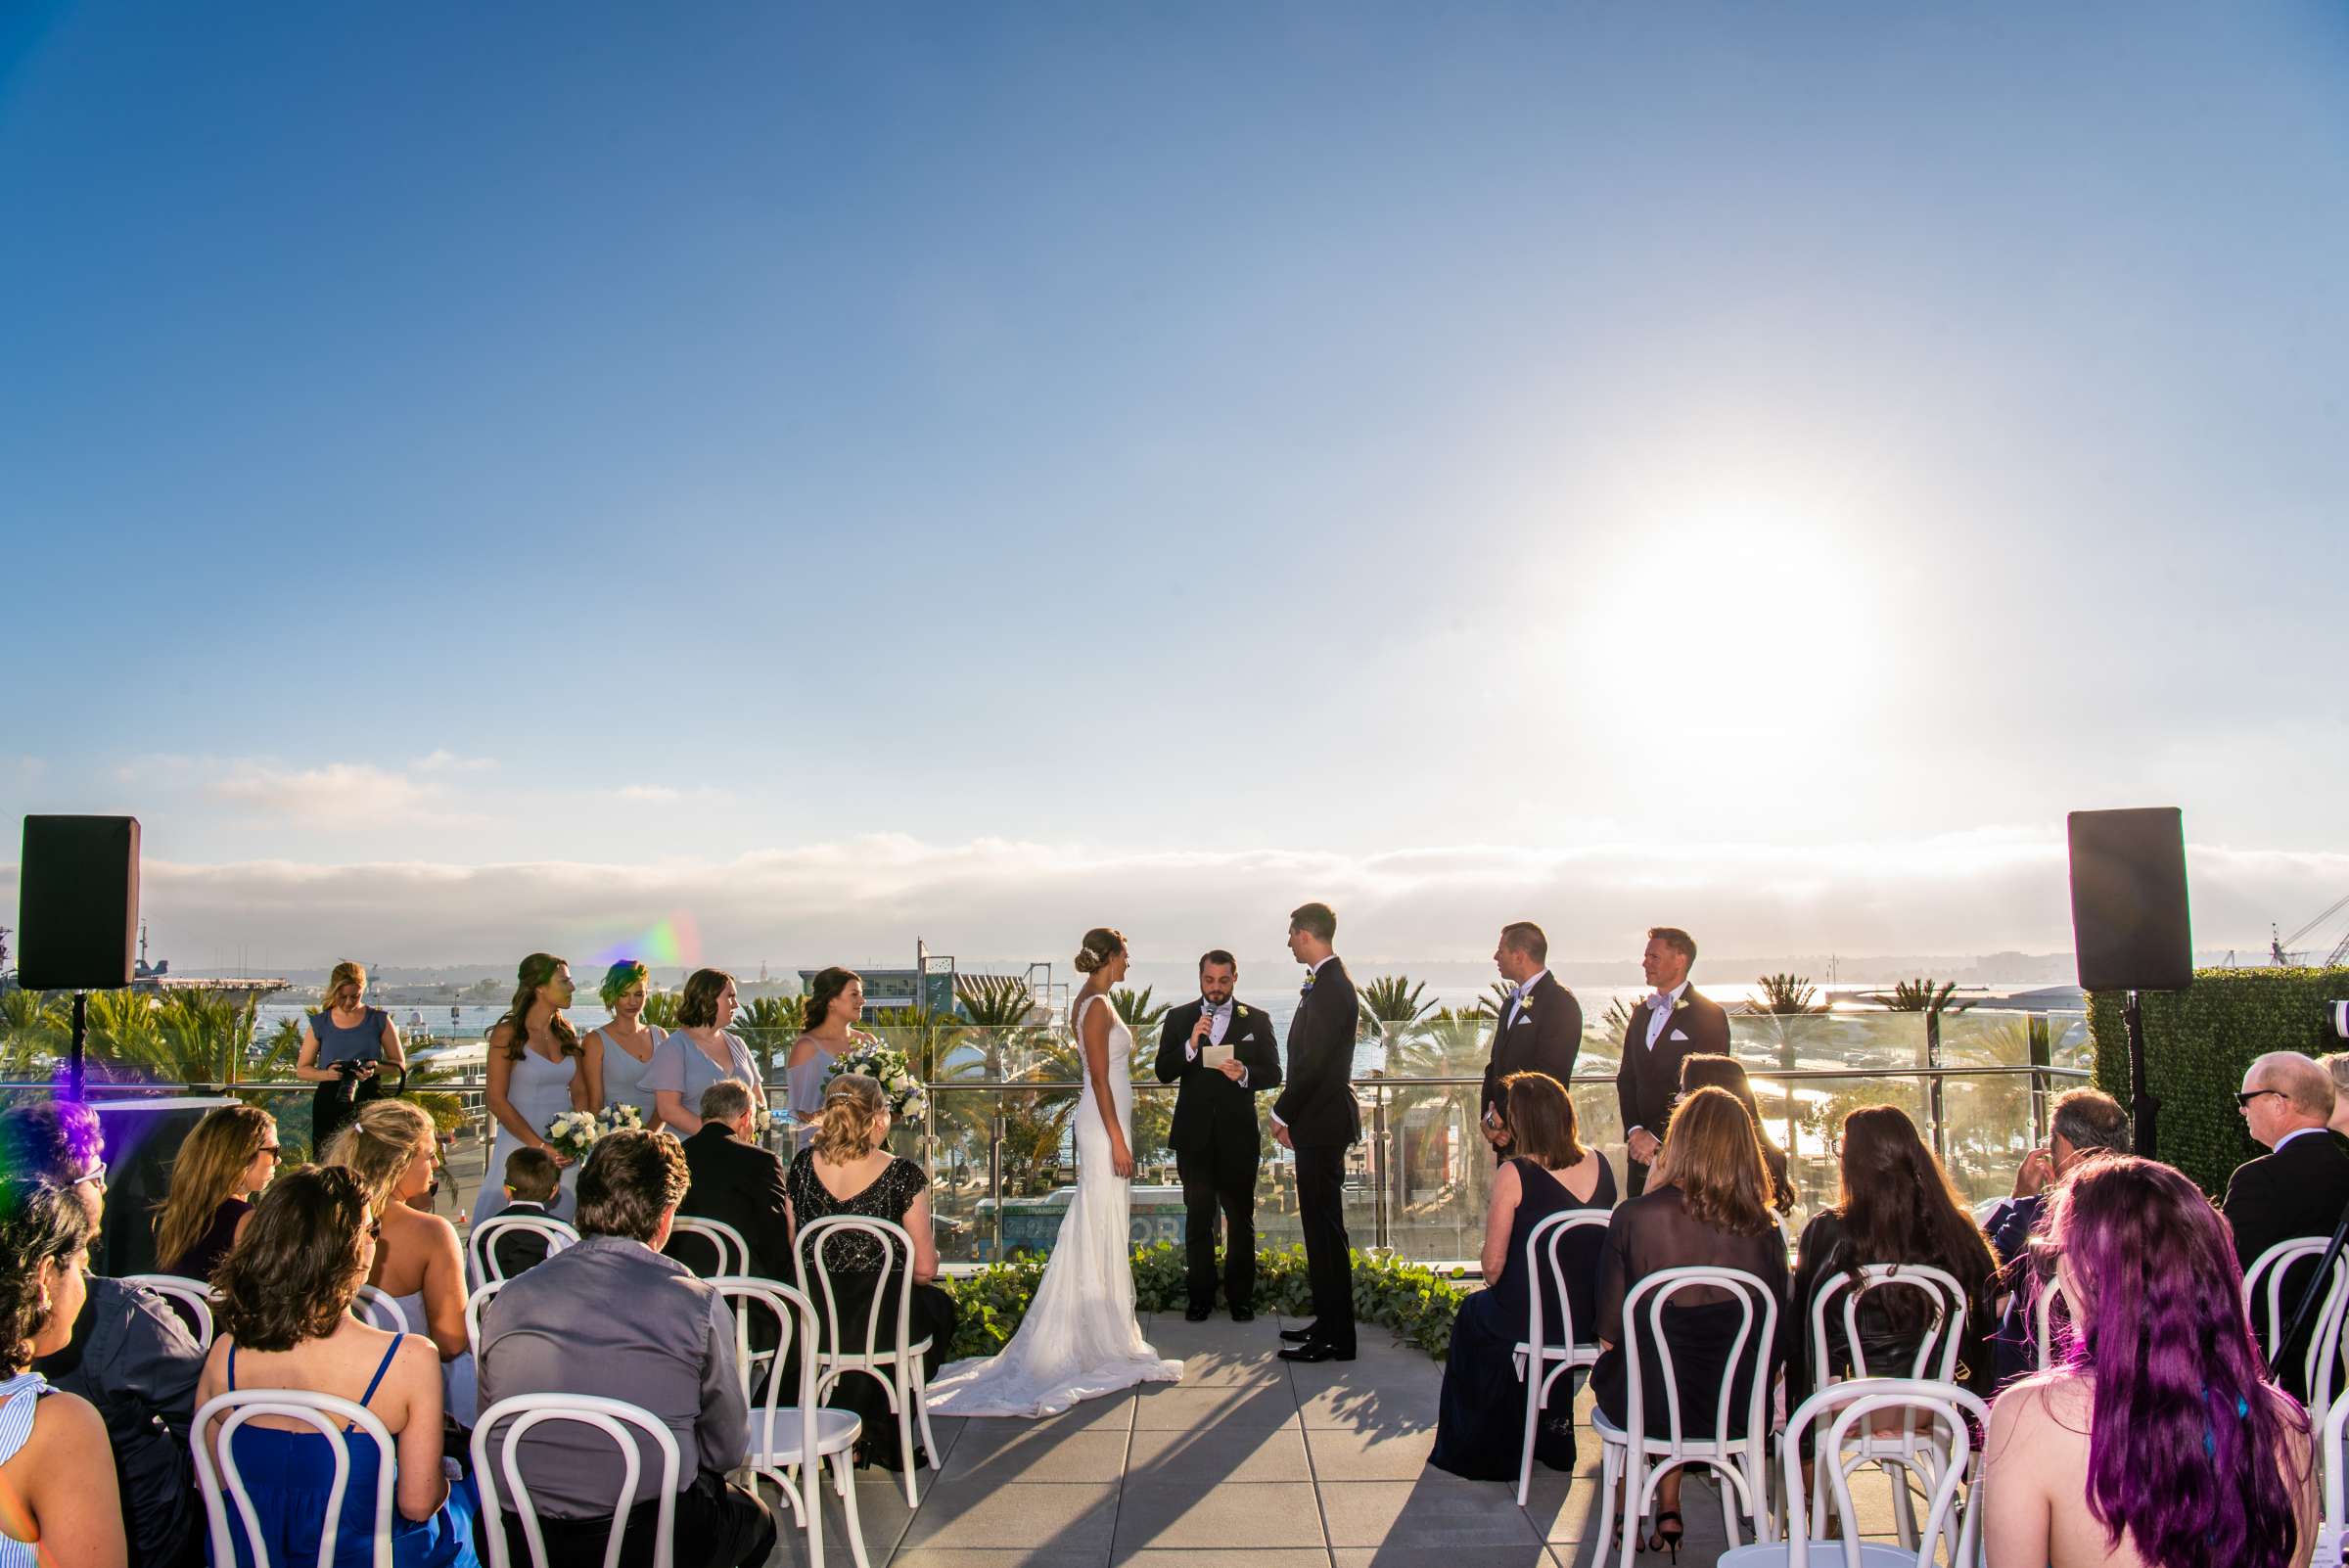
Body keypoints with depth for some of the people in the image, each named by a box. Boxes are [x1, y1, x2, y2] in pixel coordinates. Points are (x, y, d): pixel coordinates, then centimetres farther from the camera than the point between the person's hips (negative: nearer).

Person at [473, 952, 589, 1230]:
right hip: (521, 1145, -5)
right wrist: (541, 1146, -15)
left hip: (564, 1151, 5)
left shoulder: (566, 1033, 9)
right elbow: (496, 1101, -10)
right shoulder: (508, 1034, -6)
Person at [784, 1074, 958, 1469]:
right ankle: (878, 1435, 32)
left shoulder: (802, 1164, -1)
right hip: (876, 1327, -4)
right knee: (938, 1304, 29)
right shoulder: (902, 1174, -11)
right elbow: (925, 1269, -8)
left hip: (808, 1324, 5)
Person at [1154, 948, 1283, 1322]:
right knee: (1198, 1218, 7)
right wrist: (1191, 1045, -19)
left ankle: (1240, 1297, 17)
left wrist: (1244, 1074, -20)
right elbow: (1164, 1072, -2)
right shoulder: (1178, 1018, 5)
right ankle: (1200, 1297, 15)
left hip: (1238, 1135, 0)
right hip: (1194, 1135, 0)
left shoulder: (1257, 1020, 4)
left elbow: (1273, 1074, 0)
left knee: (1241, 1219, 6)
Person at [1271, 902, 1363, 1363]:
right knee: (1321, 1225, 15)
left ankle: (1335, 1337, 3)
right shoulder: (1328, 981, 14)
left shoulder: (1329, 987, -18)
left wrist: (1283, 1113, -13)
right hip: (1319, 1122, 10)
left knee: (1324, 1226, -4)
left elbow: (1313, 1062, -22)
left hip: (1322, 1123, -10)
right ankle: (1329, 1322, 24)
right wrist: (1290, 1112, 14)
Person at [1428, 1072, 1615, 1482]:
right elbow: (1593, 1243, 11)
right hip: (1592, 1319, 5)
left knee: (1474, 1314, 26)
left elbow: (1492, 1264, -15)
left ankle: (1480, 1450, 39)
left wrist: (1495, 1287, 6)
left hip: (1528, 1319, -5)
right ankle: (1552, 1437, 44)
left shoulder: (1514, 1175, -19)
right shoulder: (1600, 1164, -2)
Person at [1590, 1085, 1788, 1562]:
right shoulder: (1765, 1230, -11)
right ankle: (1667, 1512, 36)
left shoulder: (1634, 1217, -17)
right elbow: (1775, 1333, 1)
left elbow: (1609, 1331, -7)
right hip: (1736, 1409, 2)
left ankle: (1649, 1512, 41)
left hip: (1647, 1403, -2)